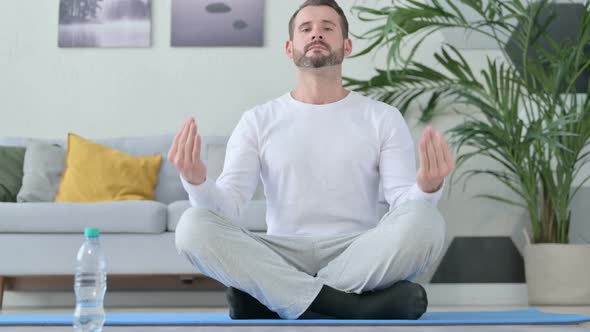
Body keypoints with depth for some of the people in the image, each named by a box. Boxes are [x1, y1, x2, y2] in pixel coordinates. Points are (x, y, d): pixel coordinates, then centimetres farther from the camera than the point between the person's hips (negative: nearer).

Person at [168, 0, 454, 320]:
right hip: (282, 259, 1)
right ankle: (358, 306, -30)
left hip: (360, 257, 0)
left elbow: (405, 202, -5)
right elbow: (226, 207, -4)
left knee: (425, 222, -31)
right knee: (195, 225, -27)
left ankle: (273, 302, -25)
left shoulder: (384, 118, 6)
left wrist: (427, 188, -31)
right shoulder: (257, 121, 8)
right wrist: (196, 181, -27)